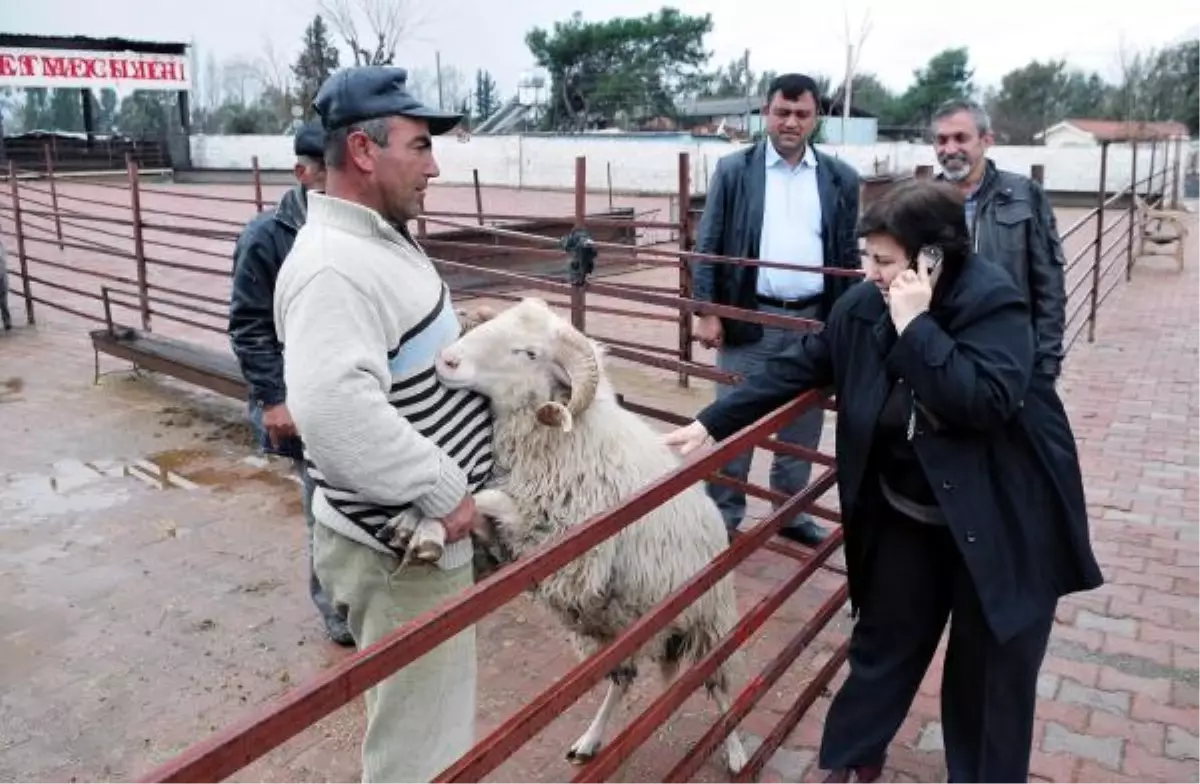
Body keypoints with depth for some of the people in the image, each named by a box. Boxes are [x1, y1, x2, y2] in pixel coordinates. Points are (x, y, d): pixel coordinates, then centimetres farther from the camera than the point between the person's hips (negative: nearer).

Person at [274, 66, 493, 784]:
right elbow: (335, 410, -38)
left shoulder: (381, 238, 9)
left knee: (428, 712, 29)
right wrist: (442, 490, -28)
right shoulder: (335, 266, -25)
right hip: (402, 546, -10)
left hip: (422, 526, 10)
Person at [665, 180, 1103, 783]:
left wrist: (916, 326, -33)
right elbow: (798, 367, -1)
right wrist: (712, 422, -4)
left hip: (1000, 522, -4)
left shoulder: (993, 303, -22)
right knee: (883, 640, 18)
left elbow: (986, 402, -35)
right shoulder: (865, 305, -8)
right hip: (905, 515, 4)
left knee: (991, 668, 12)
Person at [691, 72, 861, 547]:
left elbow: (848, 254, 8)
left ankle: (791, 510, 29)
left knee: (803, 426, 13)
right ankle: (724, 517, 17)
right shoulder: (734, 170, 0)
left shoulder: (840, 179, 5)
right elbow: (708, 245, -1)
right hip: (750, 318, -2)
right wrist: (708, 311, -7)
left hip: (814, 320, 3)